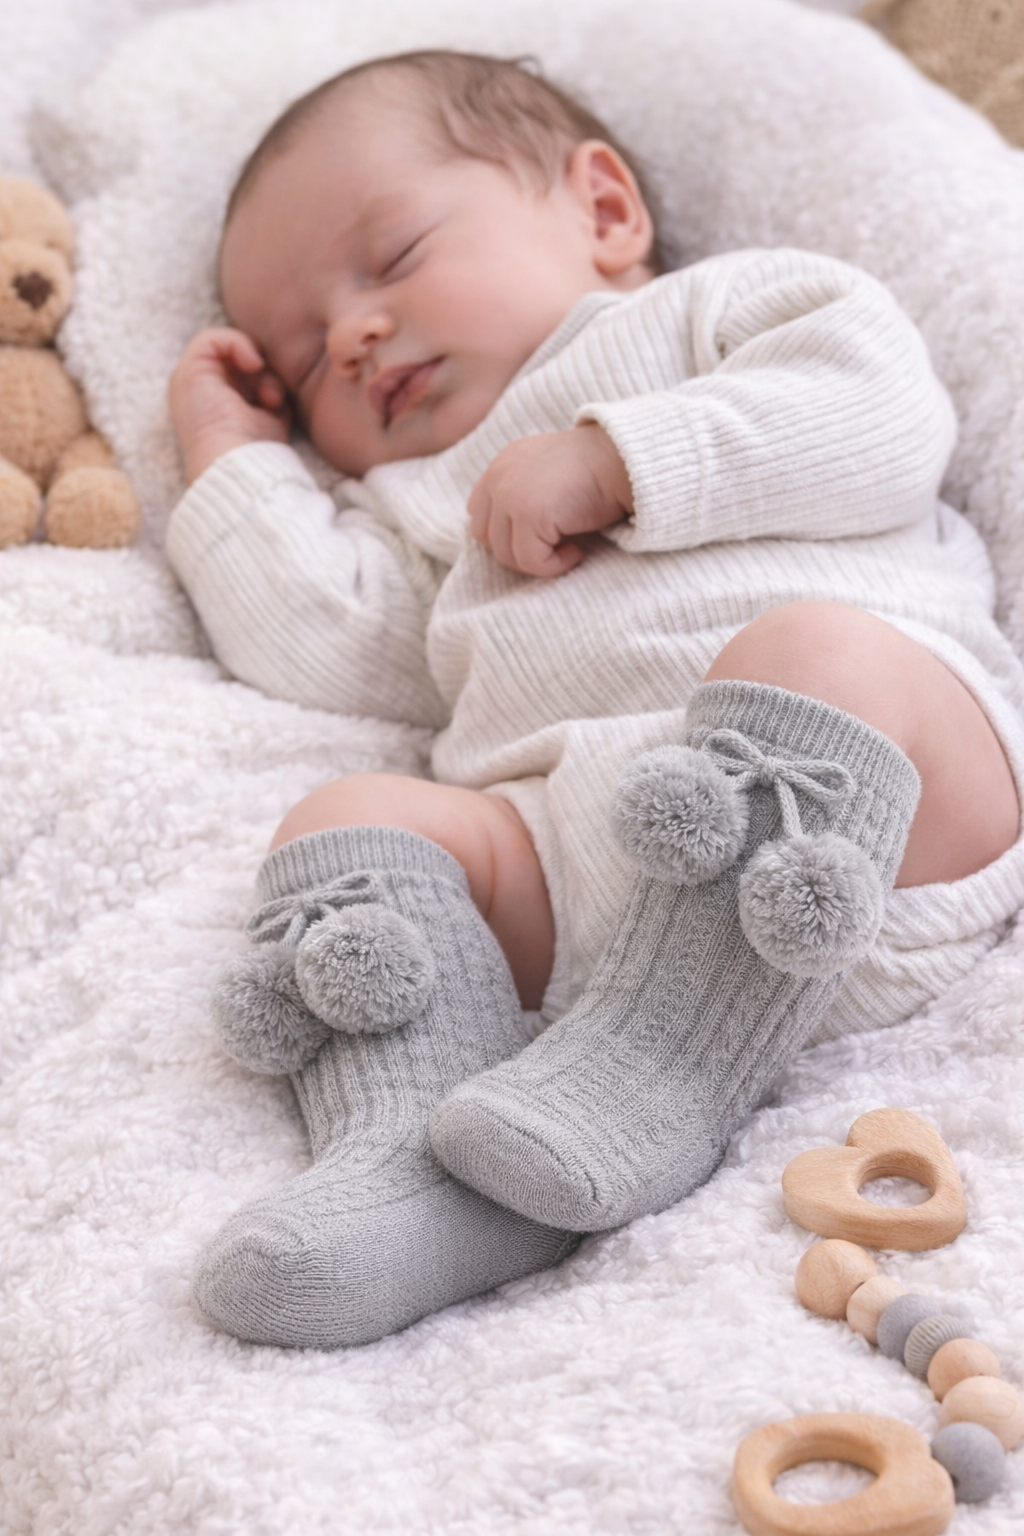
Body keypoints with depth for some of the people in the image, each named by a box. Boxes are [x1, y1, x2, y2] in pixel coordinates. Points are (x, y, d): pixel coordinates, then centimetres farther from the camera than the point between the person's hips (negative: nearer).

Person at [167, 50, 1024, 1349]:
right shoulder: (417, 514, 39)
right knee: (355, 819, -16)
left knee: (813, 650, -33)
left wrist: (613, 460, 1)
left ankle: (655, 1079, -39)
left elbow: (884, 415, 3)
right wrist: (231, 454, 31)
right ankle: (414, 1158, -37)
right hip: (570, 833, 4)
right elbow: (326, 643, 19)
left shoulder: (724, 305, 25)